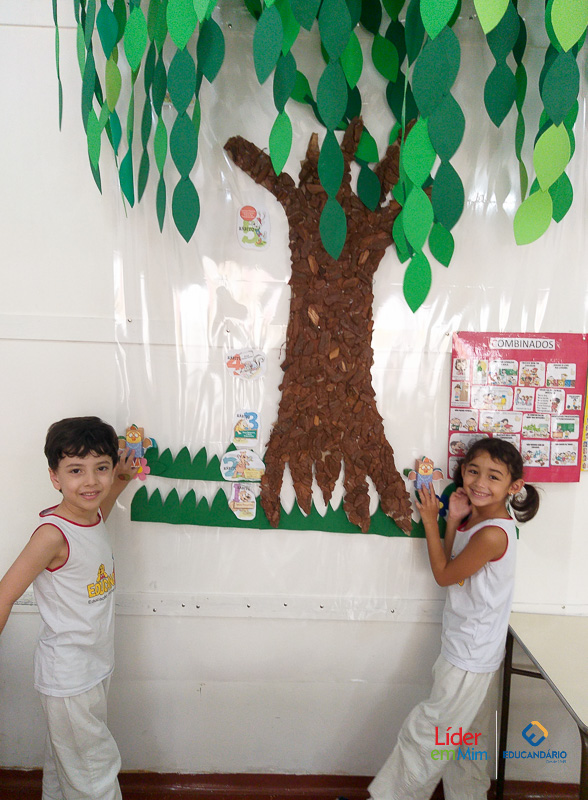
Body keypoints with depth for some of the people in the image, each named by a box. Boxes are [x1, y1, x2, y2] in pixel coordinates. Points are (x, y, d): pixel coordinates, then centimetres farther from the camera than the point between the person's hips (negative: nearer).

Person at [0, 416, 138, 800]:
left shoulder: (93, 517, -5)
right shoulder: (53, 534, -27)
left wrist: (122, 480, 9)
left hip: (95, 666, 7)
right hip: (68, 675, -7)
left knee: (65, 760, 27)